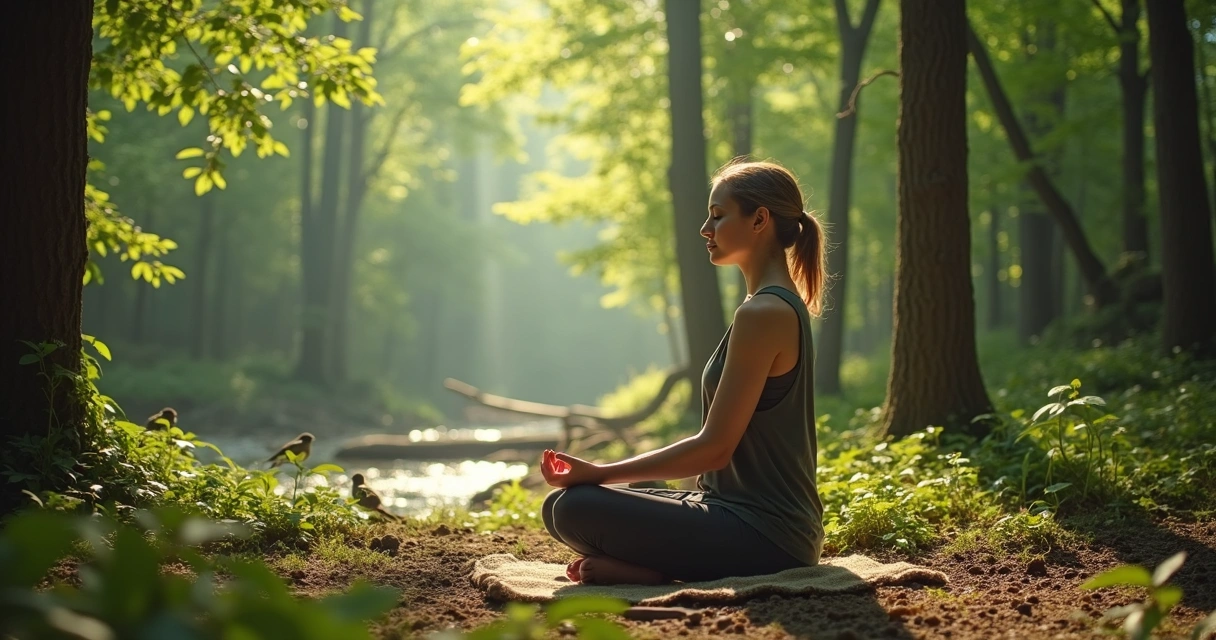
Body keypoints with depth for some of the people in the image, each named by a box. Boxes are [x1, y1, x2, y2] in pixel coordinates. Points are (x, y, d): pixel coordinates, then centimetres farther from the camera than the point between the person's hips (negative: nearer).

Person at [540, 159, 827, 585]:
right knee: (566, 505, 14)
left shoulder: (763, 314, -17)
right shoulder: (787, 306, 14)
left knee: (570, 508, -24)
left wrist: (600, 473, -14)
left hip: (763, 538, -10)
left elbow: (714, 448, -19)